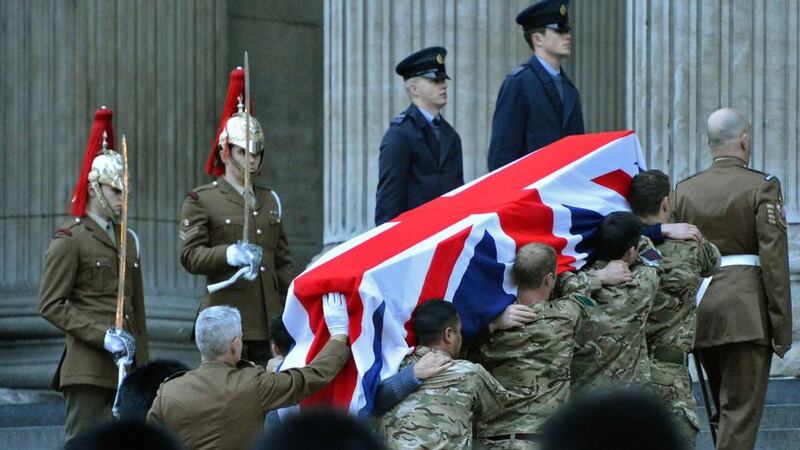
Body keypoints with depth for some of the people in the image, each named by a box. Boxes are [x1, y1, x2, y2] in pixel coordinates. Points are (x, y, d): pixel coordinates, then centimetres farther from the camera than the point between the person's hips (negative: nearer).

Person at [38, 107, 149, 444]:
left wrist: (142, 362, 17)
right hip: (88, 369, -7)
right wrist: (104, 336, -16)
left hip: (125, 369, 7)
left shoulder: (128, 240, 19)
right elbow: (51, 306, -9)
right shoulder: (68, 240, -3)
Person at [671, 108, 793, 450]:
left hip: (699, 306, 5)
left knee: (726, 406, 18)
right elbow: (774, 259, -10)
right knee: (741, 411, -5)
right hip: (746, 310, -5)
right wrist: (782, 328, -7)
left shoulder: (684, 190, 8)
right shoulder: (762, 187, -7)